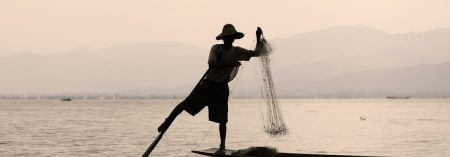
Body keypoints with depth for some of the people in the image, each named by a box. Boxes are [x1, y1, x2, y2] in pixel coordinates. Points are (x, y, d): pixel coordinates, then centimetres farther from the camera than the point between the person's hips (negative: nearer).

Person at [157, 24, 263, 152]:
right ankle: (167, 122, 2)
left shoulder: (237, 51, 1)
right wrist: (230, 63, -31)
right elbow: (212, 64, -23)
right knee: (186, 103, -10)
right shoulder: (216, 48, -7)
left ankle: (222, 146, 8)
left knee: (222, 118, -2)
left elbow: (256, 53, 1)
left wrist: (258, 38, -12)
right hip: (208, 83, -1)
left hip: (222, 87, 2)